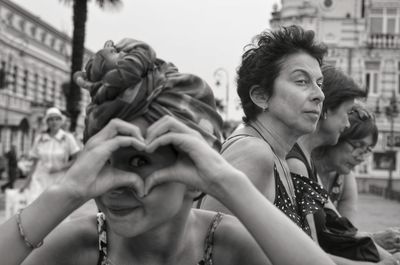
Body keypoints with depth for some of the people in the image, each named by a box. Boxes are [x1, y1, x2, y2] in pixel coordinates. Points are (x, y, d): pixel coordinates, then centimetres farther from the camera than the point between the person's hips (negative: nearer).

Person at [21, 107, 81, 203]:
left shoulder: (67, 138, 0)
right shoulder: (39, 139, 8)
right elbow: (35, 163, 12)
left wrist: (60, 167, -12)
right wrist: (26, 183, 9)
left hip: (59, 183, -2)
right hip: (40, 180, 2)